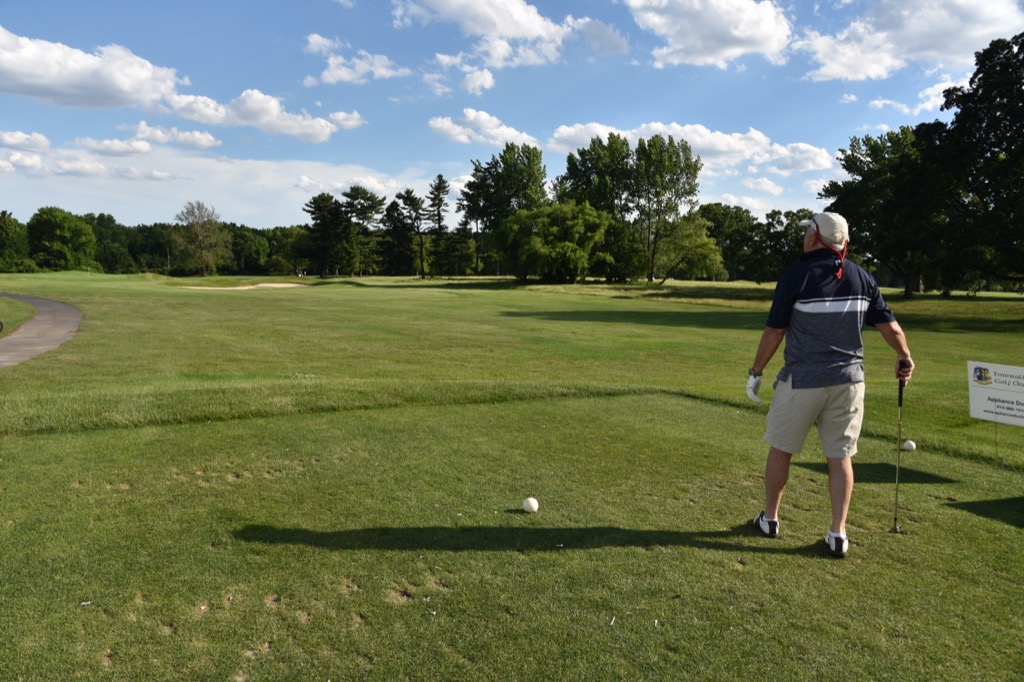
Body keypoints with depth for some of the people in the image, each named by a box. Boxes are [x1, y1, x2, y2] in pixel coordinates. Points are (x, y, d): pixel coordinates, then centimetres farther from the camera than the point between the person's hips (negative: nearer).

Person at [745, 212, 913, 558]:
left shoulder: (796, 275, -10)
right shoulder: (862, 278, 3)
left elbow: (774, 332, -9)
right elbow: (891, 326, 6)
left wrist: (755, 372, 2)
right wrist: (905, 359, 25)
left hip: (802, 380, -3)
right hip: (848, 380, 4)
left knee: (780, 449, 12)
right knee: (840, 456, 10)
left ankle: (769, 518, 25)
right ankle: (838, 534, 10)